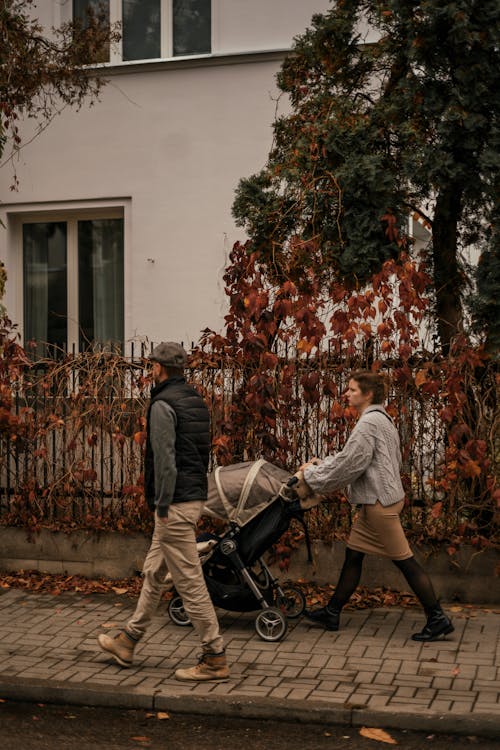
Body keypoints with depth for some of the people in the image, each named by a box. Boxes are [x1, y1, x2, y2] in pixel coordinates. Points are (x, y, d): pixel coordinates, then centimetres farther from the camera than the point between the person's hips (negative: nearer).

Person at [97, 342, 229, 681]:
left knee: (190, 581, -5)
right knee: (154, 572, 19)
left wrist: (162, 505, -14)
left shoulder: (163, 404, -14)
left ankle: (215, 658, 0)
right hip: (196, 497, 10)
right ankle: (127, 642, 31)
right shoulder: (198, 401, 13)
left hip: (175, 504, -10)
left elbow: (165, 459, -20)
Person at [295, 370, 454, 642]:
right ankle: (332, 613, 22)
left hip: (380, 502, -11)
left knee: (404, 560, -5)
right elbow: (349, 457, 21)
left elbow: (348, 465, -18)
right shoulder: (380, 418, 16)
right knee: (353, 555, 14)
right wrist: (317, 466, 13)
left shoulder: (369, 422, -17)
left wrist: (311, 477, -8)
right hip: (374, 501, 11)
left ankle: (438, 619, 1)